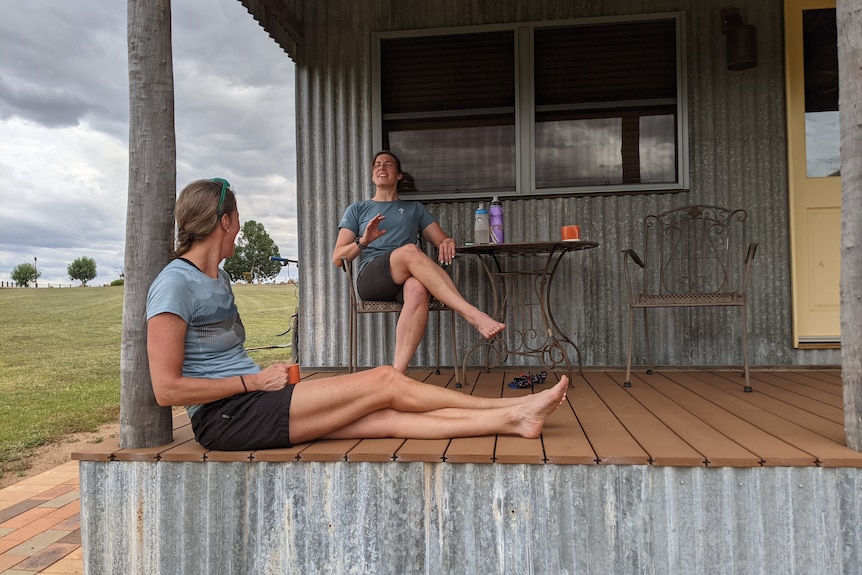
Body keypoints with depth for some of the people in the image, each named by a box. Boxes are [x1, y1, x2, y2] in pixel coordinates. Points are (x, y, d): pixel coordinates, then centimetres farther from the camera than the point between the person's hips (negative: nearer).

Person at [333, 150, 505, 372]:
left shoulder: (415, 209, 29)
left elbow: (442, 240, 18)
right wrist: (363, 241, -7)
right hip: (370, 277, -1)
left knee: (418, 290, -40)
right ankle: (473, 314, -45)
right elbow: (337, 258, 14)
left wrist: (448, 242, -9)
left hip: (408, 278, 1)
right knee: (410, 250, -36)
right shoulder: (357, 210, 24)